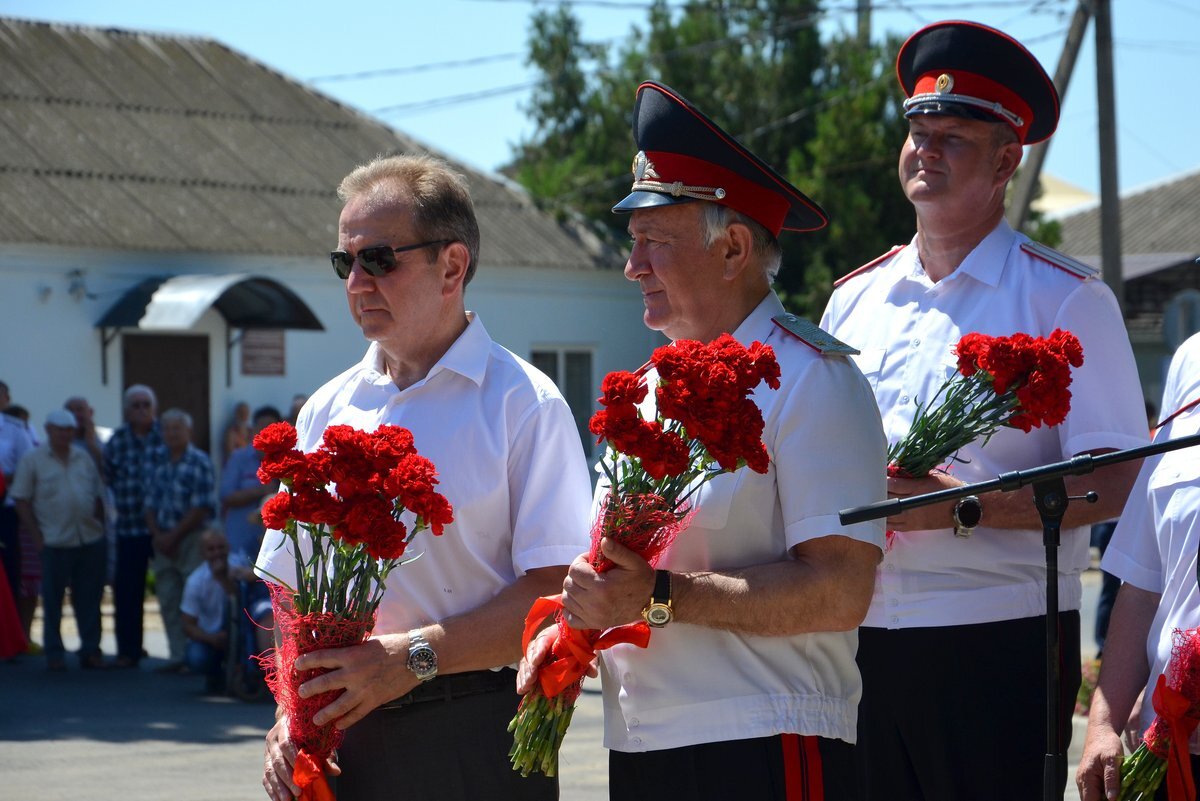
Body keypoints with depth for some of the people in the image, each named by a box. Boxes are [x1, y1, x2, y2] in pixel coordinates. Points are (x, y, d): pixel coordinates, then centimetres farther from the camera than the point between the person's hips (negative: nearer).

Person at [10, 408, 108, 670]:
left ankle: (91, 650, 14)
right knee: (52, 601, 3)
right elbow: (21, 501, -2)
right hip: (55, 543, -3)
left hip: (90, 541, 3)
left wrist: (101, 526, 7)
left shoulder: (85, 459, 11)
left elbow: (98, 497, 16)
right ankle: (54, 654, 11)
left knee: (89, 600, 6)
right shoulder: (33, 460, -1)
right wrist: (37, 536, -7)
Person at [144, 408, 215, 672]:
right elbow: (151, 504, 14)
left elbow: (203, 508, -12)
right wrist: (157, 535, -3)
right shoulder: (160, 465, 13)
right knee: (168, 601, 6)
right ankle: (177, 655, 12)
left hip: (191, 540, -6)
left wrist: (174, 535, -12)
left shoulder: (199, 462, -6)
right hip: (164, 542, 6)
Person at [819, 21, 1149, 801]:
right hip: (863, 641, 5)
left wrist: (960, 507, -20)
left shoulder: (1064, 298, -1)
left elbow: (1113, 485, -10)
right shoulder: (855, 299, 15)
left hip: (1001, 648, -5)